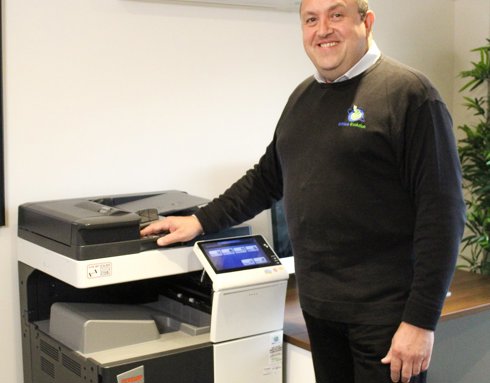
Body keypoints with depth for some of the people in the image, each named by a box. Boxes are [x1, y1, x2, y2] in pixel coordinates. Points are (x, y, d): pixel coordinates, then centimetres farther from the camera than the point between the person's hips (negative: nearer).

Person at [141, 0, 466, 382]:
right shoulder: (303, 97, 11)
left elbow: (441, 212, -15)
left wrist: (421, 320, -17)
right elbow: (267, 177, 20)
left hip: (384, 311, -6)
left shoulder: (408, 92, -11)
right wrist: (202, 220, 13)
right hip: (318, 305, 6)